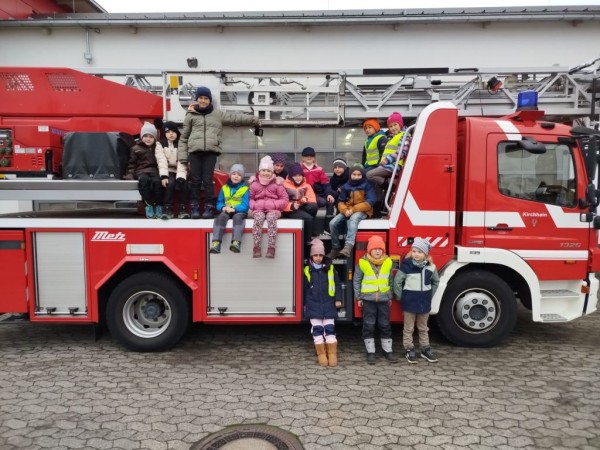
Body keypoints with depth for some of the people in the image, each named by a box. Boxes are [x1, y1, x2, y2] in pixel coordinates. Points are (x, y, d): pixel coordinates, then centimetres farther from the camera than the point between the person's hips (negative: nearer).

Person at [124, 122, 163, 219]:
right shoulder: (136, 148, 13)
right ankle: (148, 205, -31)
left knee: (157, 181, -35)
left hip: (154, 170, 0)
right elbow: (132, 163, 14)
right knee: (144, 180, -36)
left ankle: (158, 206, -27)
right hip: (141, 170, 0)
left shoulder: (157, 148, 14)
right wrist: (130, 174, -1)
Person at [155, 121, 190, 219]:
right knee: (170, 182, -32)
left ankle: (182, 209, -25)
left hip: (180, 171, 1)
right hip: (168, 171, -1)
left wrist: (180, 177, -25)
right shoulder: (160, 144, 3)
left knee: (183, 183, -29)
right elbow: (161, 161, -11)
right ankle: (167, 209, -30)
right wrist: (164, 176, -25)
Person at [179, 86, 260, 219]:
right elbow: (184, 138, 14)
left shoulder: (217, 114, 14)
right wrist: (183, 156, 7)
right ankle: (194, 208, 8)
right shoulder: (190, 116, 14)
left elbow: (235, 118, 15)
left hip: (211, 151, -1)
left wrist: (253, 119, 10)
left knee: (208, 180, -3)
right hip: (194, 151, 1)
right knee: (195, 181, 0)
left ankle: (209, 208, 5)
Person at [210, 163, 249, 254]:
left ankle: (236, 242, -53)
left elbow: (245, 205, -7)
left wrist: (234, 209, -23)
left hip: (239, 211, -2)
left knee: (237, 217, -35)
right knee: (221, 217, -29)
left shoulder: (245, 189, 3)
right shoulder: (224, 188, 13)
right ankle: (216, 243, -42)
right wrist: (223, 208, -14)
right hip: (226, 211, 2)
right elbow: (219, 203, 11)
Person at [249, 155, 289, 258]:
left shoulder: (277, 184, 6)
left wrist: (274, 205, -11)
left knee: (271, 218, -34)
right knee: (258, 218, -33)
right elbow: (250, 199, 10)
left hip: (273, 209, -1)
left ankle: (271, 247, -36)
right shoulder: (254, 184, 10)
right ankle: (256, 247, -33)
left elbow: (285, 199, 3)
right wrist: (254, 205, -11)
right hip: (258, 209, 1)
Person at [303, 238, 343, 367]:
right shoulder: (307, 270, 3)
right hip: (313, 305, 0)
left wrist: (338, 299, 1)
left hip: (328, 304, 0)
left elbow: (337, 284, 6)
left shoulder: (330, 268, 3)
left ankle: (332, 354, 6)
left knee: (329, 328, -1)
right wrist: (305, 304, 10)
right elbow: (304, 288, 8)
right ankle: (321, 354, 9)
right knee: (317, 329, 0)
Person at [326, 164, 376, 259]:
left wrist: (354, 209, -18)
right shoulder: (346, 186, 8)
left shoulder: (367, 185, -2)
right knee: (333, 223, -21)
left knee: (353, 219, -39)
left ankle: (348, 247, -56)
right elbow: (340, 201, 6)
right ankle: (335, 248, -6)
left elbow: (370, 202, -11)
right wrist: (345, 210, -17)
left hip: (362, 211, -4)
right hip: (347, 211, 4)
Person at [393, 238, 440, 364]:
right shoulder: (406, 265, -13)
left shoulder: (431, 266, -3)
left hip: (424, 302, 3)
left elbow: (436, 282, 14)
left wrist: (430, 295, 10)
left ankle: (425, 349, 28)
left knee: (423, 328, 17)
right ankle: (409, 350, 18)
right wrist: (401, 297, -3)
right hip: (409, 301, -3)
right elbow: (397, 281, -6)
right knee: (409, 328, 8)